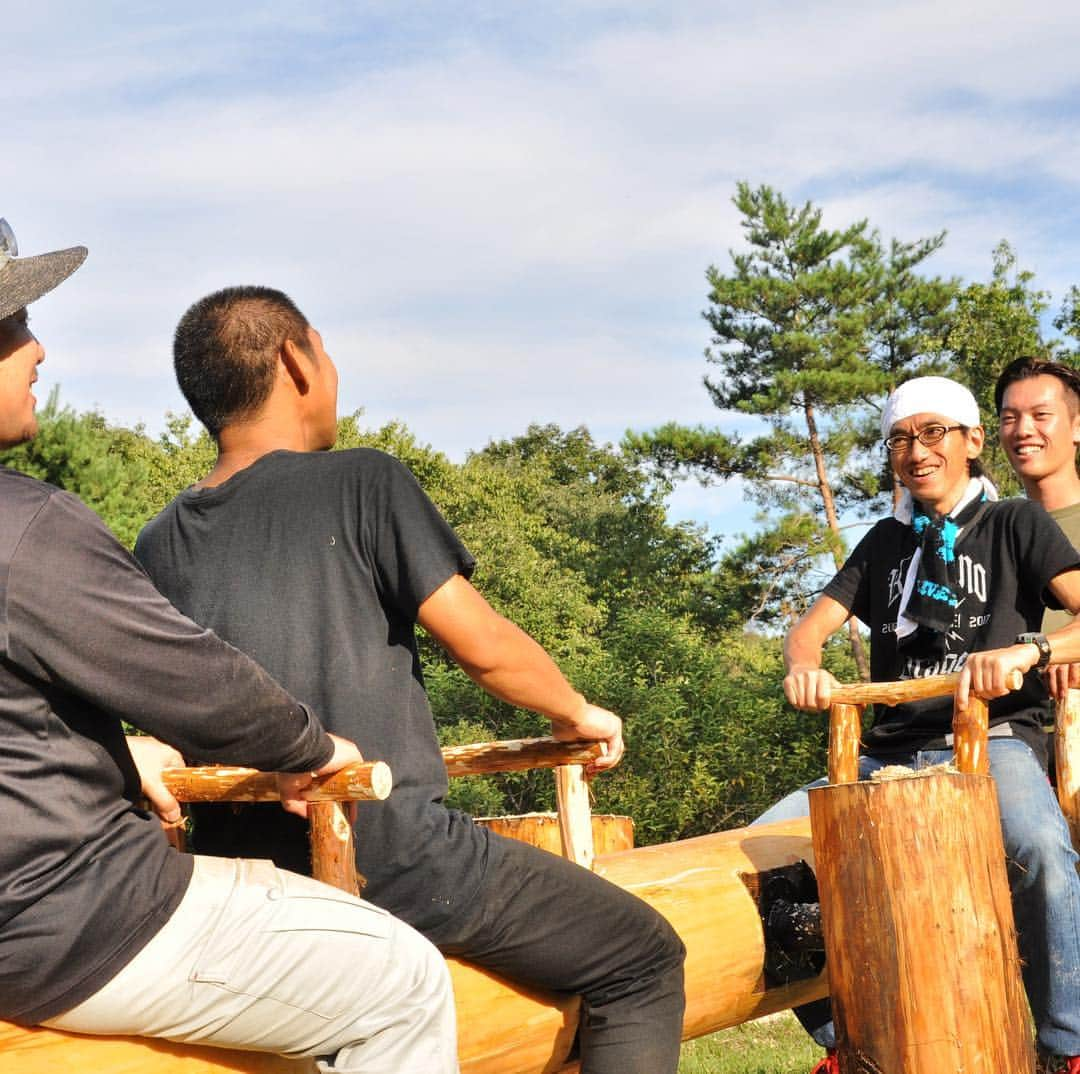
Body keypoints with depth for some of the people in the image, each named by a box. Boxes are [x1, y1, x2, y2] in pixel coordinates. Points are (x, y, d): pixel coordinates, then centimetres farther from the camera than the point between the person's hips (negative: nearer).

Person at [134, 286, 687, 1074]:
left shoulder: (159, 546, 7)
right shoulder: (364, 482, -7)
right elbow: (484, 646, -8)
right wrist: (577, 712, 11)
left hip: (244, 881, 7)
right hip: (390, 856, -7)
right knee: (643, 958, 8)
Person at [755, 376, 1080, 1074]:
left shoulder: (1016, 524, 7)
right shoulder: (886, 542, 20)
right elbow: (810, 629, 12)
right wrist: (805, 668, -13)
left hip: (993, 738, -5)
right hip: (893, 751, 5)